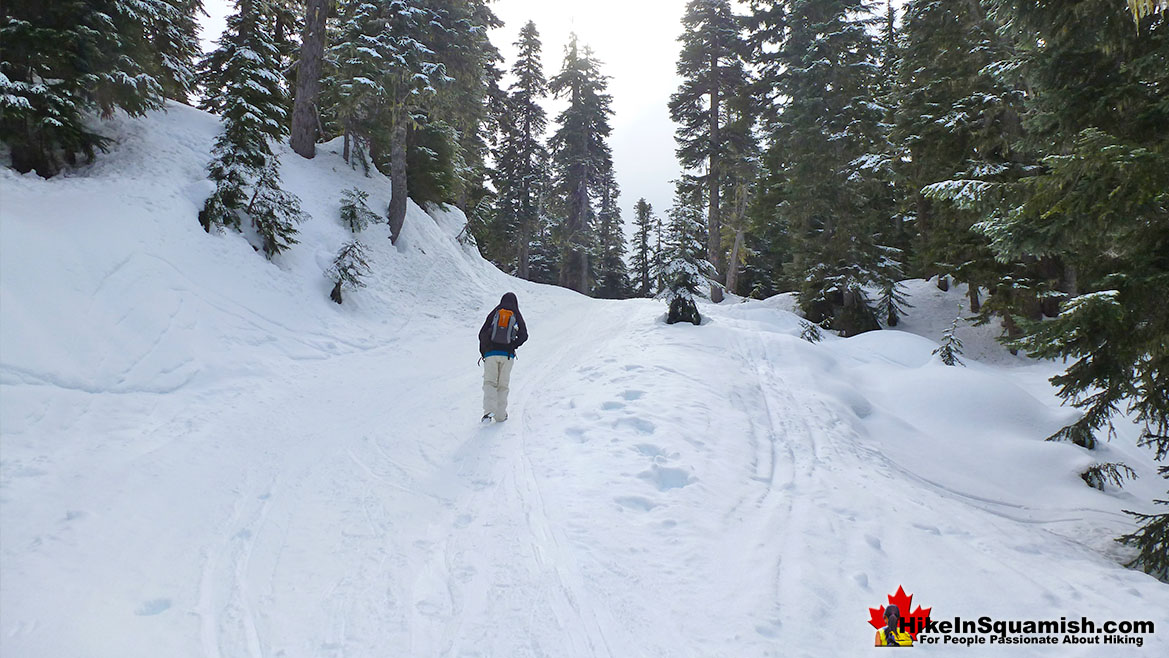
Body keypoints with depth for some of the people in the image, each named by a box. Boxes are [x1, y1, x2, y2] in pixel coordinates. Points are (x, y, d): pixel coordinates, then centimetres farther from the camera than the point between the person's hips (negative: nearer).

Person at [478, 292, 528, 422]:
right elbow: (524, 335, -4)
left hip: (491, 353, -1)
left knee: (489, 382, -1)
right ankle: (500, 415, 8)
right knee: (503, 385, 8)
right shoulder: (517, 316, 8)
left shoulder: (494, 313, 8)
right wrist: (512, 346, 6)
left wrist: (483, 352, 11)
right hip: (508, 355, 1)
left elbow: (482, 334, 2)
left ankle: (489, 410, -21)